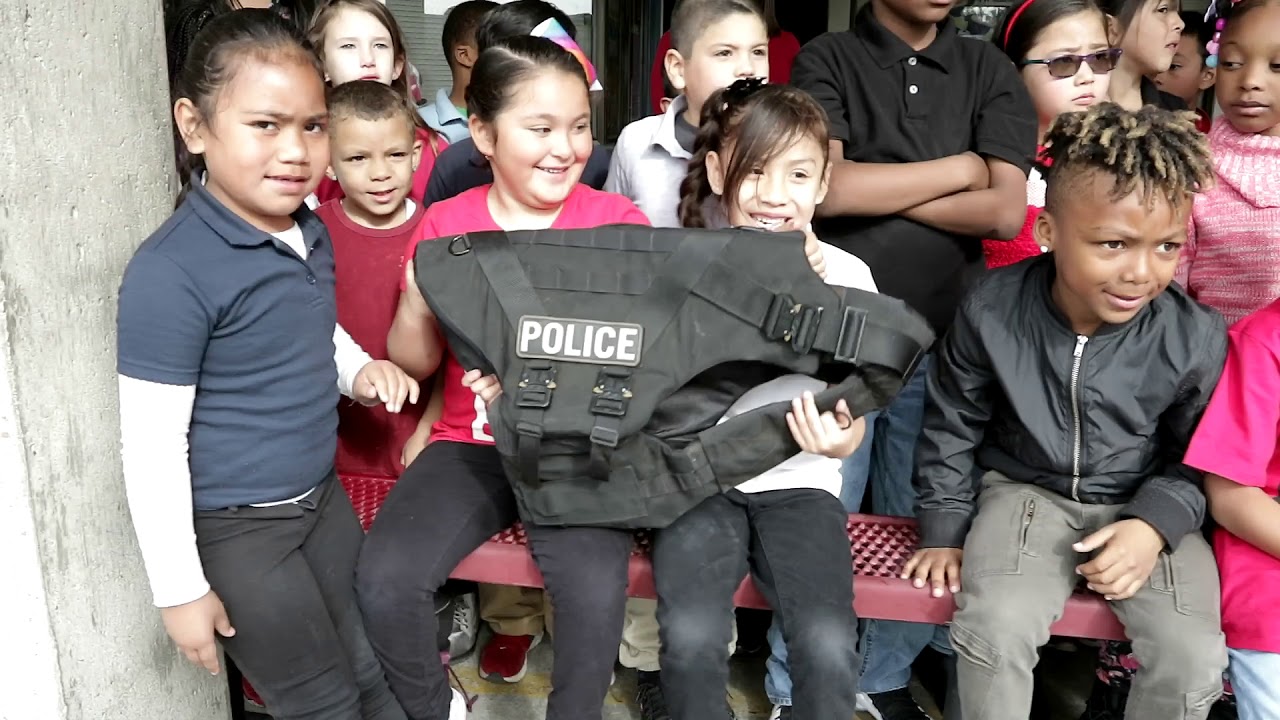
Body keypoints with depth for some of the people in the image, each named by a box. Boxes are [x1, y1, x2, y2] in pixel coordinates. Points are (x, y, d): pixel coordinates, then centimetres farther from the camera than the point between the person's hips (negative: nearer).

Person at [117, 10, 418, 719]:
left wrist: (360, 370, -4)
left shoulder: (311, 232, -2)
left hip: (323, 499, 7)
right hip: (236, 529, -7)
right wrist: (180, 588, -14)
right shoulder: (171, 272, -25)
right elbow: (151, 447, -20)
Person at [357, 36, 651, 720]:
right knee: (385, 581, -18)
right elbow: (416, 362, 7)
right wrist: (417, 299, -15)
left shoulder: (617, 221, -3)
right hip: (473, 442, 2)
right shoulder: (447, 223, 4)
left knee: (594, 592, -28)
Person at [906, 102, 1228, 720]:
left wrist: (1156, 525, -15)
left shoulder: (1198, 339, -12)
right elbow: (951, 429, 1)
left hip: (1148, 506, 1)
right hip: (1027, 493, -1)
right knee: (994, 629, -26)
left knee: (1193, 660, -17)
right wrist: (943, 530, 1)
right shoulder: (990, 314, -14)